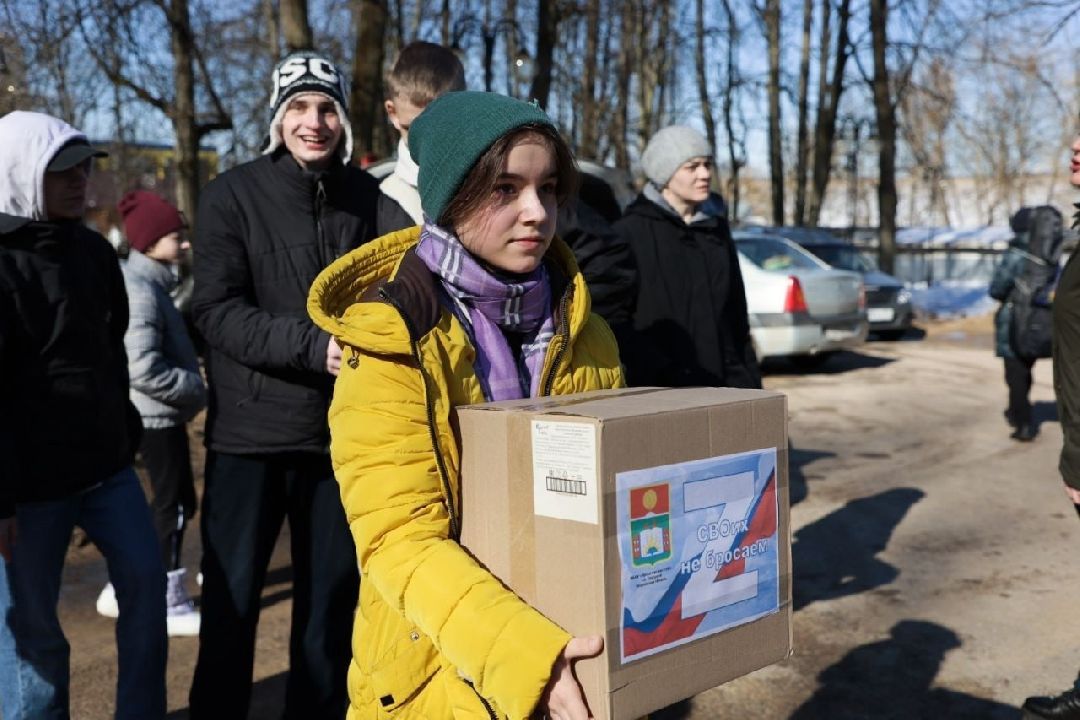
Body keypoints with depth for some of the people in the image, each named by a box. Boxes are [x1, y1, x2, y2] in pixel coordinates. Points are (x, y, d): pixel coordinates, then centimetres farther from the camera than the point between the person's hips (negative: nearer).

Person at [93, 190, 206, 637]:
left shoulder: (150, 283, 12)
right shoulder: (140, 291, -19)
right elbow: (143, 369, -27)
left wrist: (191, 386, 7)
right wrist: (197, 389, -18)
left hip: (160, 414, 10)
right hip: (157, 414, -10)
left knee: (173, 503, 16)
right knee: (173, 504, -2)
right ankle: (169, 606, 7)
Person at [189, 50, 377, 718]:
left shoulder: (367, 196, 3)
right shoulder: (234, 194, -5)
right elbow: (217, 311, -13)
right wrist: (314, 345, -24)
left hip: (342, 431, 3)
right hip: (250, 432, -3)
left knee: (332, 595, 13)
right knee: (231, 599, 6)